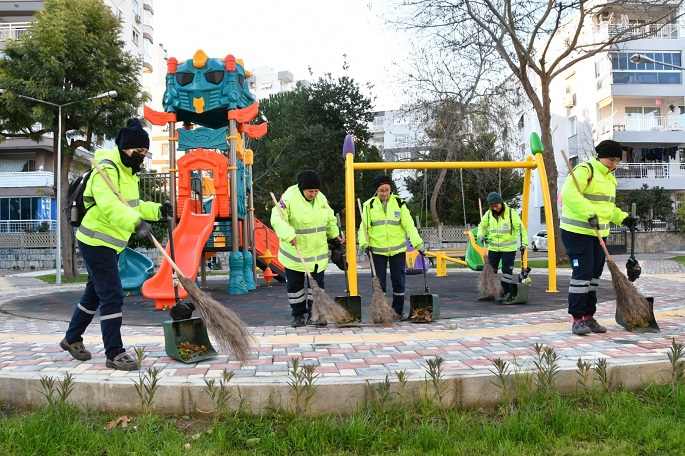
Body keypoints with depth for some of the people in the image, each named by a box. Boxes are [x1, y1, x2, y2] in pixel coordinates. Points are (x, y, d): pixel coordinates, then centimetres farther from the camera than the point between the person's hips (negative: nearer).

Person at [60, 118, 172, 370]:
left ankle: (72, 339, 37)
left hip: (110, 244, 10)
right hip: (96, 242, -10)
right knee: (112, 295, -11)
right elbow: (108, 203, -36)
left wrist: (157, 210, 3)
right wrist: (136, 222, -49)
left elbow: (131, 206, 18)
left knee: (94, 293, 20)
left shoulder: (127, 172, 13)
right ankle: (114, 354, -4)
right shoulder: (107, 168, -18)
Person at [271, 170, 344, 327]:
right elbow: (277, 219, -26)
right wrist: (289, 235, -39)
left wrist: (336, 233, 0)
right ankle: (298, 315, 19)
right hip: (294, 252, -4)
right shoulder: (289, 199, -17)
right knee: (294, 284, 6)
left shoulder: (322, 199, 2)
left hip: (317, 251, 4)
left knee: (317, 283, 6)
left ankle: (314, 314, 15)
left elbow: (330, 219, 15)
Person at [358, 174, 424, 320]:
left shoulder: (399, 203, 1)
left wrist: (417, 242, -17)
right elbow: (363, 227, 1)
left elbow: (409, 225, -5)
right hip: (377, 250, -1)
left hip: (398, 249, 1)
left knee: (399, 282, 8)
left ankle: (398, 310, 24)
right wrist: (364, 242, -16)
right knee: (379, 283, 3)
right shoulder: (369, 205, 1)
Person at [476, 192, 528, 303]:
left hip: (508, 248, -4)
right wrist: (481, 235, -3)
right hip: (493, 247, 4)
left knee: (507, 271, -1)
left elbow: (520, 228, -9)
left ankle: (506, 293, 6)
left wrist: (524, 243, -14)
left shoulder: (511, 213, -11)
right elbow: (482, 225, 16)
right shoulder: (489, 213, 1)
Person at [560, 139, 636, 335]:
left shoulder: (609, 178, 18)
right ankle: (577, 319, -4)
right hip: (577, 231, -9)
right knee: (582, 273, -11)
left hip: (598, 234, 9)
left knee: (594, 275, 11)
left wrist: (623, 218, 12)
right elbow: (569, 193, -28)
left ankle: (589, 317, 19)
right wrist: (589, 213, -34)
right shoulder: (584, 170, -12)